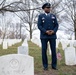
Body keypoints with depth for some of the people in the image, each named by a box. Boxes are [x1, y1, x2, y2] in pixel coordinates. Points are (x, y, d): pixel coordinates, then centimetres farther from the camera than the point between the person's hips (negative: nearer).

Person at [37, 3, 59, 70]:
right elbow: (39, 26, -4)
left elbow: (56, 25, 6)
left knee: (53, 50, 1)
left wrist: (53, 31, -13)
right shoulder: (40, 16, 5)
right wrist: (46, 31, -17)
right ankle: (45, 65, 7)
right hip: (44, 36, -2)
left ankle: (54, 65, 10)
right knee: (44, 51, -2)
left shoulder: (53, 16, 12)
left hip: (53, 36, 2)